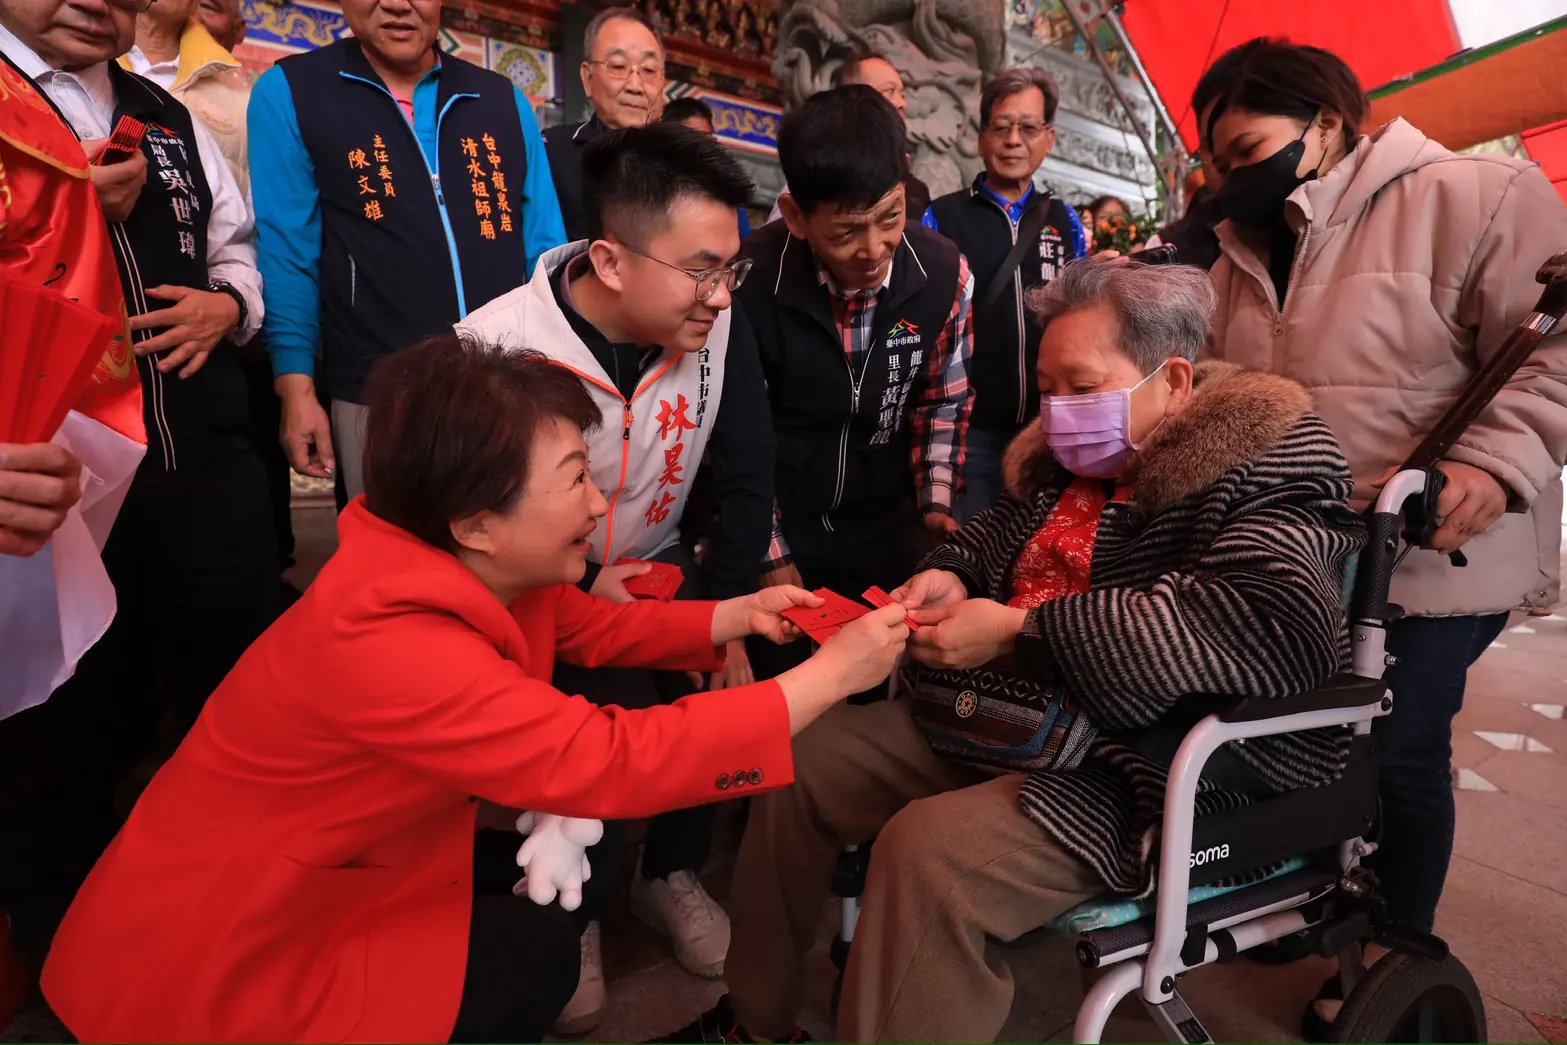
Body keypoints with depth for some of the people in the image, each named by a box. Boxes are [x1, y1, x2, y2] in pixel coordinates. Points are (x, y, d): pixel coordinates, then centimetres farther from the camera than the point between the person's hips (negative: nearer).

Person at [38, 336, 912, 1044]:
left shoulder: (467, 574, -10)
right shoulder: (384, 640, -37)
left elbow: (585, 627, 6)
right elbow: (610, 763, -40)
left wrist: (733, 618, -7)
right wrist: (828, 677, -33)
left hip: (329, 879, 8)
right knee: (537, 951, -6)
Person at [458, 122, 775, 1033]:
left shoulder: (718, 324, -12)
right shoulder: (497, 349, -23)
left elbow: (744, 483, -6)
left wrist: (725, 617, -15)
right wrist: (583, 588, -22)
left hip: (658, 565, 4)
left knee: (725, 688, -16)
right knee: (606, 715, -24)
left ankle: (672, 875, 16)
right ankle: (575, 912, 9)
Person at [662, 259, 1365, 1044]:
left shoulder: (1271, 461, -12)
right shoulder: (1070, 453, 9)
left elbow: (1269, 626, -29)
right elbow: (995, 535, 24)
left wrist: (1019, 630, -28)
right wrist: (948, 577, -2)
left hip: (1158, 771, -8)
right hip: (1004, 720, 9)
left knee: (929, 849, -32)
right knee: (802, 759, 5)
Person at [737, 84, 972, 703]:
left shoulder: (944, 274, -11)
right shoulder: (750, 280, -20)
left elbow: (944, 401, 6)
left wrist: (935, 506, -1)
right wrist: (771, 556, -8)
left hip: (888, 528, 3)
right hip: (777, 530, -2)